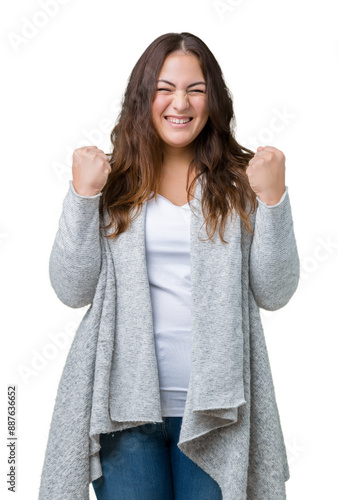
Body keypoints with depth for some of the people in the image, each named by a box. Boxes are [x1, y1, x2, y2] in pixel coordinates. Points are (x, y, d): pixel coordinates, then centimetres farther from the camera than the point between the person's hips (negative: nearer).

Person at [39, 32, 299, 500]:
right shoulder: (115, 180, 1)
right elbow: (74, 292, -3)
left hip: (214, 406, 1)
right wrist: (83, 195, -12)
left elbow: (274, 294, -3)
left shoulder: (239, 182, 2)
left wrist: (273, 198, -13)